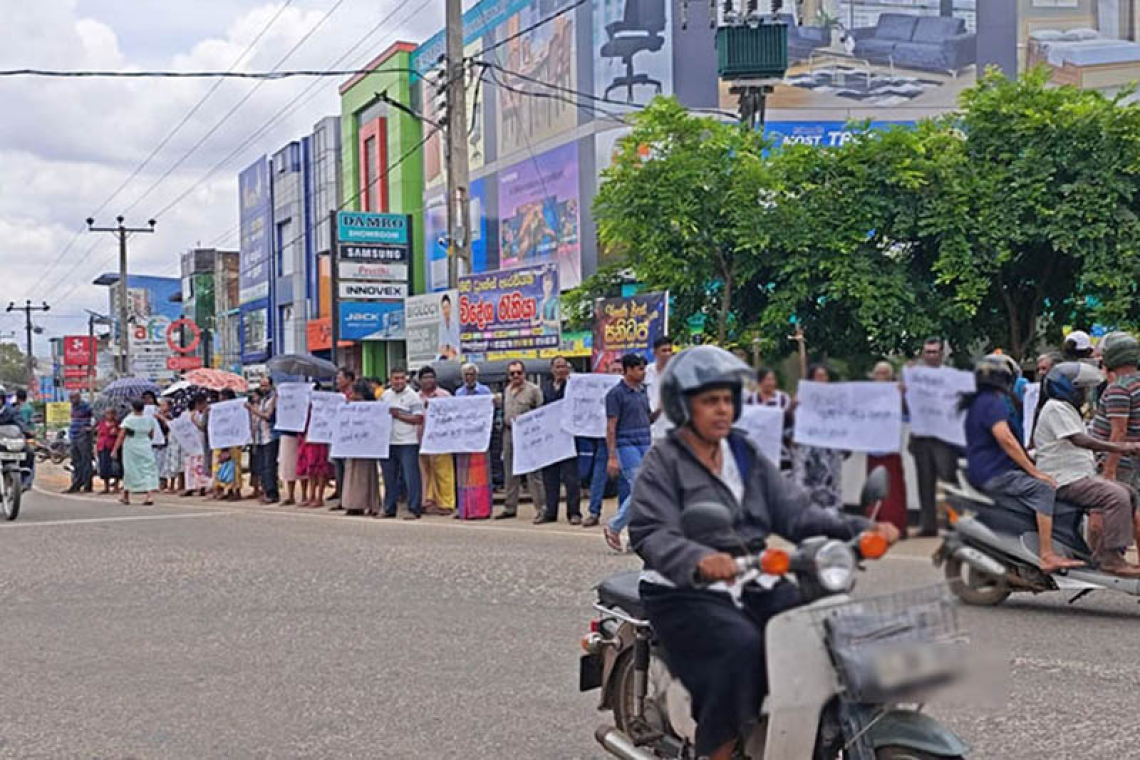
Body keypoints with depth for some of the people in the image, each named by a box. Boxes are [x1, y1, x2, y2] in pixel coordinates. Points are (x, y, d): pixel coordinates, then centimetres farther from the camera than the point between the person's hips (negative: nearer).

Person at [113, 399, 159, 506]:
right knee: (148, 470, 1)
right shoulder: (149, 419, -1)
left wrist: (115, 449, -12)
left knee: (129, 471, 12)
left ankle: (126, 497, 24)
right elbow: (151, 435, 9)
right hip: (145, 447, 1)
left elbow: (121, 436, -13)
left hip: (130, 448, -1)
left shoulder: (128, 420, -10)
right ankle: (150, 495, -17)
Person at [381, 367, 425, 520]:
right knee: (389, 477, 12)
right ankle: (389, 509, 21)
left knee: (411, 477, -5)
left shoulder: (413, 396, -4)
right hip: (387, 442, 6)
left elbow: (419, 419, -10)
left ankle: (414, 510, -1)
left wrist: (399, 415, -15)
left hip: (407, 443, -6)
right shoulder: (385, 396, 14)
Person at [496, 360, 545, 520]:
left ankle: (540, 508, -4)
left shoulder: (533, 390, -3)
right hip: (508, 433, 6)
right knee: (510, 473, 11)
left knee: (532, 473, -7)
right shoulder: (507, 390, 16)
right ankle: (510, 508, 19)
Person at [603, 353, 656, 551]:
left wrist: (660, 410, 4)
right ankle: (613, 528, -1)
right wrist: (612, 457, -14)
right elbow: (611, 427, -10)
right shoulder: (616, 393, -7)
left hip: (645, 446, 7)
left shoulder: (643, 391, 15)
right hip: (627, 446, -7)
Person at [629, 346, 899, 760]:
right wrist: (699, 560, -39)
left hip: (753, 585, 6)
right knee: (741, 646, -31)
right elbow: (651, 534, -17)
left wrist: (860, 528, -8)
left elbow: (795, 512, 8)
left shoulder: (747, 456, 16)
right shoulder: (663, 462, -2)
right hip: (688, 592, -6)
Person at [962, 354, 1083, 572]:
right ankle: (1047, 555, -27)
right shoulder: (993, 402, -10)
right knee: (1044, 489, -20)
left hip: (981, 471, 11)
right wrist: (1034, 471, -18)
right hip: (994, 474, -11)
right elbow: (1005, 439, -21)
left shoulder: (978, 402, 23)